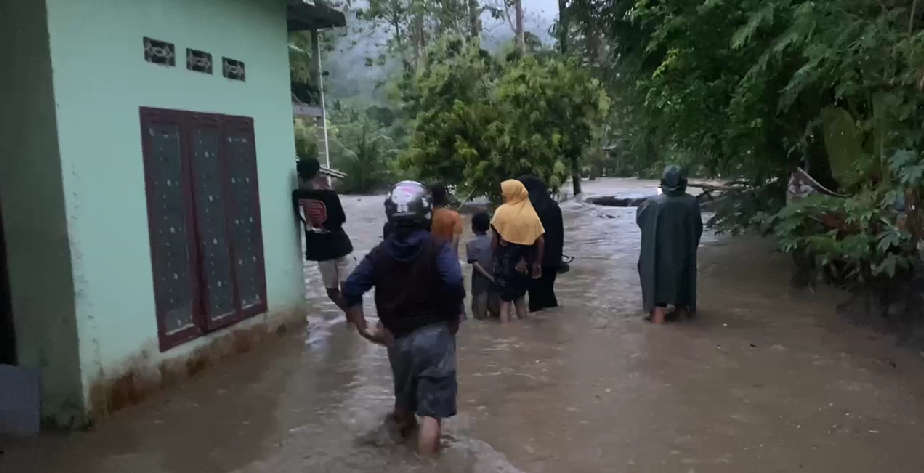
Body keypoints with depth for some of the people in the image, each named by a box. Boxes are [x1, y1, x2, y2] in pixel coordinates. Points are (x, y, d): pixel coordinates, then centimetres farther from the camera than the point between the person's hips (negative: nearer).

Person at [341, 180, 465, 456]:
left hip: (398, 338, 5)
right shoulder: (437, 249, -7)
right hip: (434, 334, -5)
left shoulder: (380, 253, 3)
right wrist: (453, 319, -8)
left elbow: (351, 289, -6)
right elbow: (454, 283, -23)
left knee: (404, 400, 25)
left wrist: (363, 328, -1)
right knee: (431, 411, -2)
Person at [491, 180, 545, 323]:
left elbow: (495, 239, -9)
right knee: (519, 298, 20)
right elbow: (539, 241, 2)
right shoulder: (531, 213, 3)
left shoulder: (502, 211, -9)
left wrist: (495, 258, 4)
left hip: (505, 261, -4)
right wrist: (537, 263, 12)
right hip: (524, 263, 4)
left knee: (505, 301, 3)